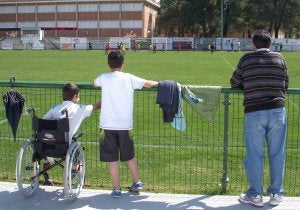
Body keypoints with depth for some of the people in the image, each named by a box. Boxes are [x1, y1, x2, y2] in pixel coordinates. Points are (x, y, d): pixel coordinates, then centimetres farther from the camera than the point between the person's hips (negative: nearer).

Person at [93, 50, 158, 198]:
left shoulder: (104, 78, -1)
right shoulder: (129, 78, -1)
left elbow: (94, 84, 20)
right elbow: (148, 84, 4)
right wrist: (156, 83, 25)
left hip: (108, 125, -1)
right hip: (125, 124, 2)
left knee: (112, 158, 6)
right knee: (129, 155, 19)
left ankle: (117, 189, 10)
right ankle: (137, 183, 27)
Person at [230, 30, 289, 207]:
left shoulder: (246, 59, 2)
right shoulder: (279, 58, 6)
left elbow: (235, 83, 11)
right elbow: (286, 85, 13)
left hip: (254, 113, -1)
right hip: (277, 111, 2)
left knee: (254, 155, 6)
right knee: (277, 154, 10)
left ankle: (255, 195, 14)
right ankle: (276, 194, 19)